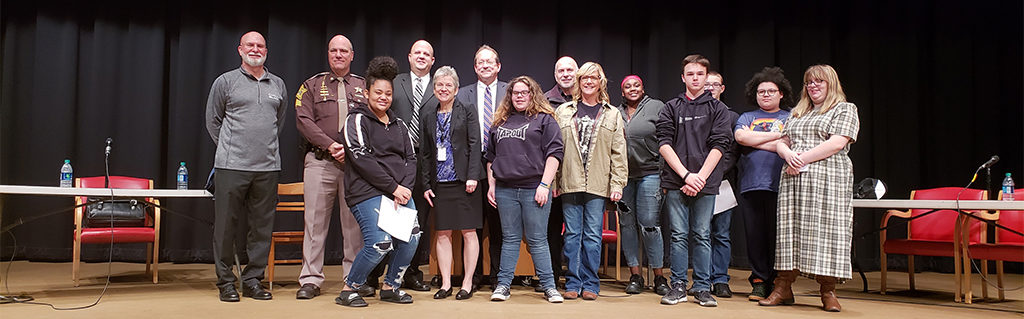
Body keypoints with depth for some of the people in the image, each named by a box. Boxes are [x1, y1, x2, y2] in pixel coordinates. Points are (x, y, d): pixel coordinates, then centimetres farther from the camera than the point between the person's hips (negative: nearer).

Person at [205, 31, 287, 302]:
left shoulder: (278, 85, 15)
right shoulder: (226, 81, 6)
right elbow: (213, 121, 12)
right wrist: (230, 149, 12)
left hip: (268, 167, 3)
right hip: (231, 166, -3)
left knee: (262, 226, 5)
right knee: (226, 226, 0)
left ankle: (253, 280, 15)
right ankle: (226, 282, 11)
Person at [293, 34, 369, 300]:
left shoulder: (364, 86, 16)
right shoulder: (312, 86, 14)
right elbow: (303, 121, 1)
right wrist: (331, 145, -11)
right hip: (320, 161, 0)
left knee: (355, 222, 1)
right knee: (315, 220, -2)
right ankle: (311, 279, 4)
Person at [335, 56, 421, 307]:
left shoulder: (399, 125, 19)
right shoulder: (357, 120, 1)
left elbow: (410, 158, 14)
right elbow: (362, 159, -10)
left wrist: (406, 187, -5)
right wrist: (394, 187, -13)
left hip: (401, 191, 6)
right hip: (368, 191, -6)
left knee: (412, 236, -8)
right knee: (380, 243, -18)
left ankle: (390, 286, 15)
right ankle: (349, 289, 4)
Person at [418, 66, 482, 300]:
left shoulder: (467, 113, 2)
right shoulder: (428, 116, 12)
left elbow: (475, 146, -4)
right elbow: (424, 153, 13)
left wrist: (472, 177, -14)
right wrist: (426, 184, 7)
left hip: (463, 181, -3)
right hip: (439, 183, 4)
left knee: (468, 232, 0)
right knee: (443, 234, 5)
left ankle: (467, 283, 8)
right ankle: (446, 284, 12)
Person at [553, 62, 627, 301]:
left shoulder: (612, 115, 9)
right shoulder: (564, 111, 10)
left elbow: (618, 153, 6)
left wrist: (617, 184, -2)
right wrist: (554, 181, 0)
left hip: (598, 185, 0)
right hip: (570, 183, 1)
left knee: (593, 236, 2)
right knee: (572, 234, 4)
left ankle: (590, 284, 12)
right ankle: (573, 283, 13)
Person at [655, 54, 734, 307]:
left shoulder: (718, 108, 8)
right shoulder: (671, 108, 10)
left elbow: (719, 145, 0)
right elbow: (664, 143, 1)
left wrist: (700, 177, -9)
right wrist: (686, 174, -9)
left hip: (705, 182, 0)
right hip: (675, 181, 1)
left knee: (702, 236, 3)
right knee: (678, 235, 2)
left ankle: (702, 288, 10)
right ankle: (678, 286, 11)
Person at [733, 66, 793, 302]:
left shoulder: (790, 118, 12)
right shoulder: (747, 117, 18)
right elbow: (741, 137, -2)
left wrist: (754, 141, -2)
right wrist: (776, 135, -3)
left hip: (780, 185, -2)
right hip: (751, 185, 2)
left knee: (778, 235, -1)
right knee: (755, 235, 2)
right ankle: (759, 281, 10)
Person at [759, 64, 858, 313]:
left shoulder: (845, 110, 6)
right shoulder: (797, 113, 24)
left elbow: (837, 143, -8)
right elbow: (782, 142, 20)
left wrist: (802, 159, -11)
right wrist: (788, 154, -5)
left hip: (828, 179, -5)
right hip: (793, 179, 5)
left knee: (826, 230, -7)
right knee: (790, 230, 1)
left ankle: (828, 292, 1)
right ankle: (783, 288, 4)